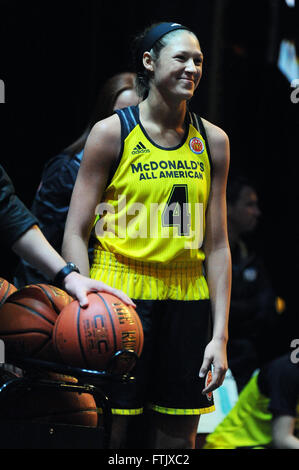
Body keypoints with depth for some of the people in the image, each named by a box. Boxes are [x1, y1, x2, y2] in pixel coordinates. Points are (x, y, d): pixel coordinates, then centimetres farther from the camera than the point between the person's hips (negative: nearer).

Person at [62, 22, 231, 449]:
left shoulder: (213, 141, 9)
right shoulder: (113, 133, -1)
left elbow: (217, 246, 8)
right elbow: (76, 232, -1)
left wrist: (220, 334, 2)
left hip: (187, 299, 3)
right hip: (121, 293, -3)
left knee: (179, 438, 5)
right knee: (110, 432, -4)